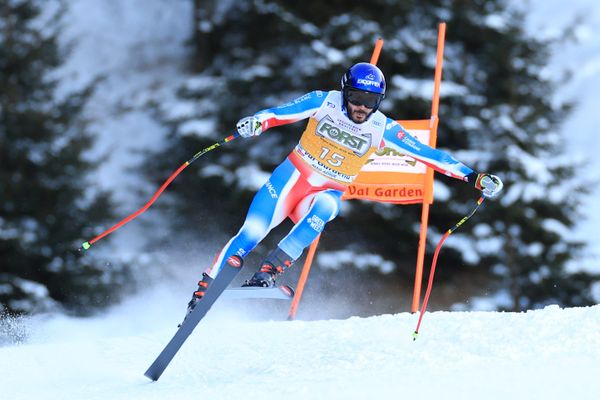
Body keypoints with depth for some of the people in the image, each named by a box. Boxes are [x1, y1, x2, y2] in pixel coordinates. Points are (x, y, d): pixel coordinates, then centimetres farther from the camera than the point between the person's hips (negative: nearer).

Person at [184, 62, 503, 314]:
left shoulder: (383, 129, -7)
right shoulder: (323, 102, -10)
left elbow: (427, 154, -5)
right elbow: (280, 113, -16)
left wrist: (473, 177, -10)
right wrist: (257, 122, -39)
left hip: (327, 194, 1)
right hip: (292, 177, -1)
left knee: (323, 209, -35)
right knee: (251, 233, -17)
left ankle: (267, 274, -35)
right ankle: (203, 291, -7)